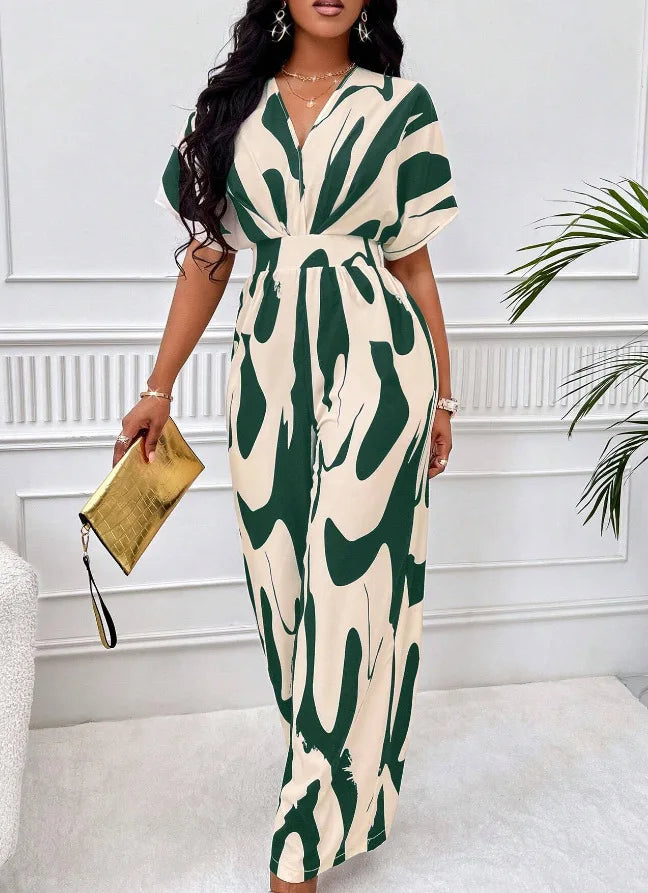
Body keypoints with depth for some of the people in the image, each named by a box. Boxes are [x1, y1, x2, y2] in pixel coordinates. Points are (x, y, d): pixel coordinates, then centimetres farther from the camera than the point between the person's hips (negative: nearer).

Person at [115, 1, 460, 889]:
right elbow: (209, 254, 11)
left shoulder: (400, 105, 5)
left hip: (375, 357, -3)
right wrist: (159, 389, 9)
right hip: (268, 360, 3)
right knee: (281, 581, 8)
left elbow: (414, 259, 7)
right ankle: (333, 778, 30)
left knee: (346, 581, -4)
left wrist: (442, 394, 7)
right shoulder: (233, 102, 11)